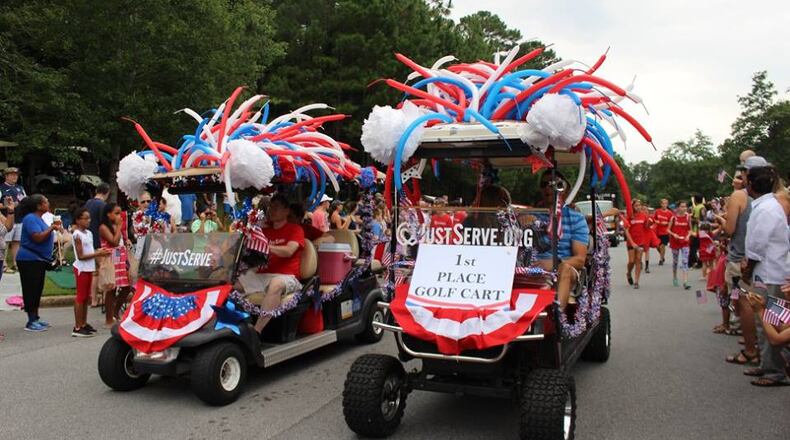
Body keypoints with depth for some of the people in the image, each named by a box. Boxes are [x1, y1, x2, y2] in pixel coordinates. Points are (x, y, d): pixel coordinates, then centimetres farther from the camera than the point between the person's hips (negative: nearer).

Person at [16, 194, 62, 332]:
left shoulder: (38, 218, 14)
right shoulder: (30, 219, -15)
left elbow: (44, 236, 20)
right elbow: (38, 237, -26)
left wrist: (54, 228, 7)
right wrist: (52, 228, -16)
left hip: (39, 260, 10)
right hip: (29, 260, -10)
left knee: (37, 289, 14)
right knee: (31, 290, -4)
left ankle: (36, 318, 22)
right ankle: (31, 322, 1)